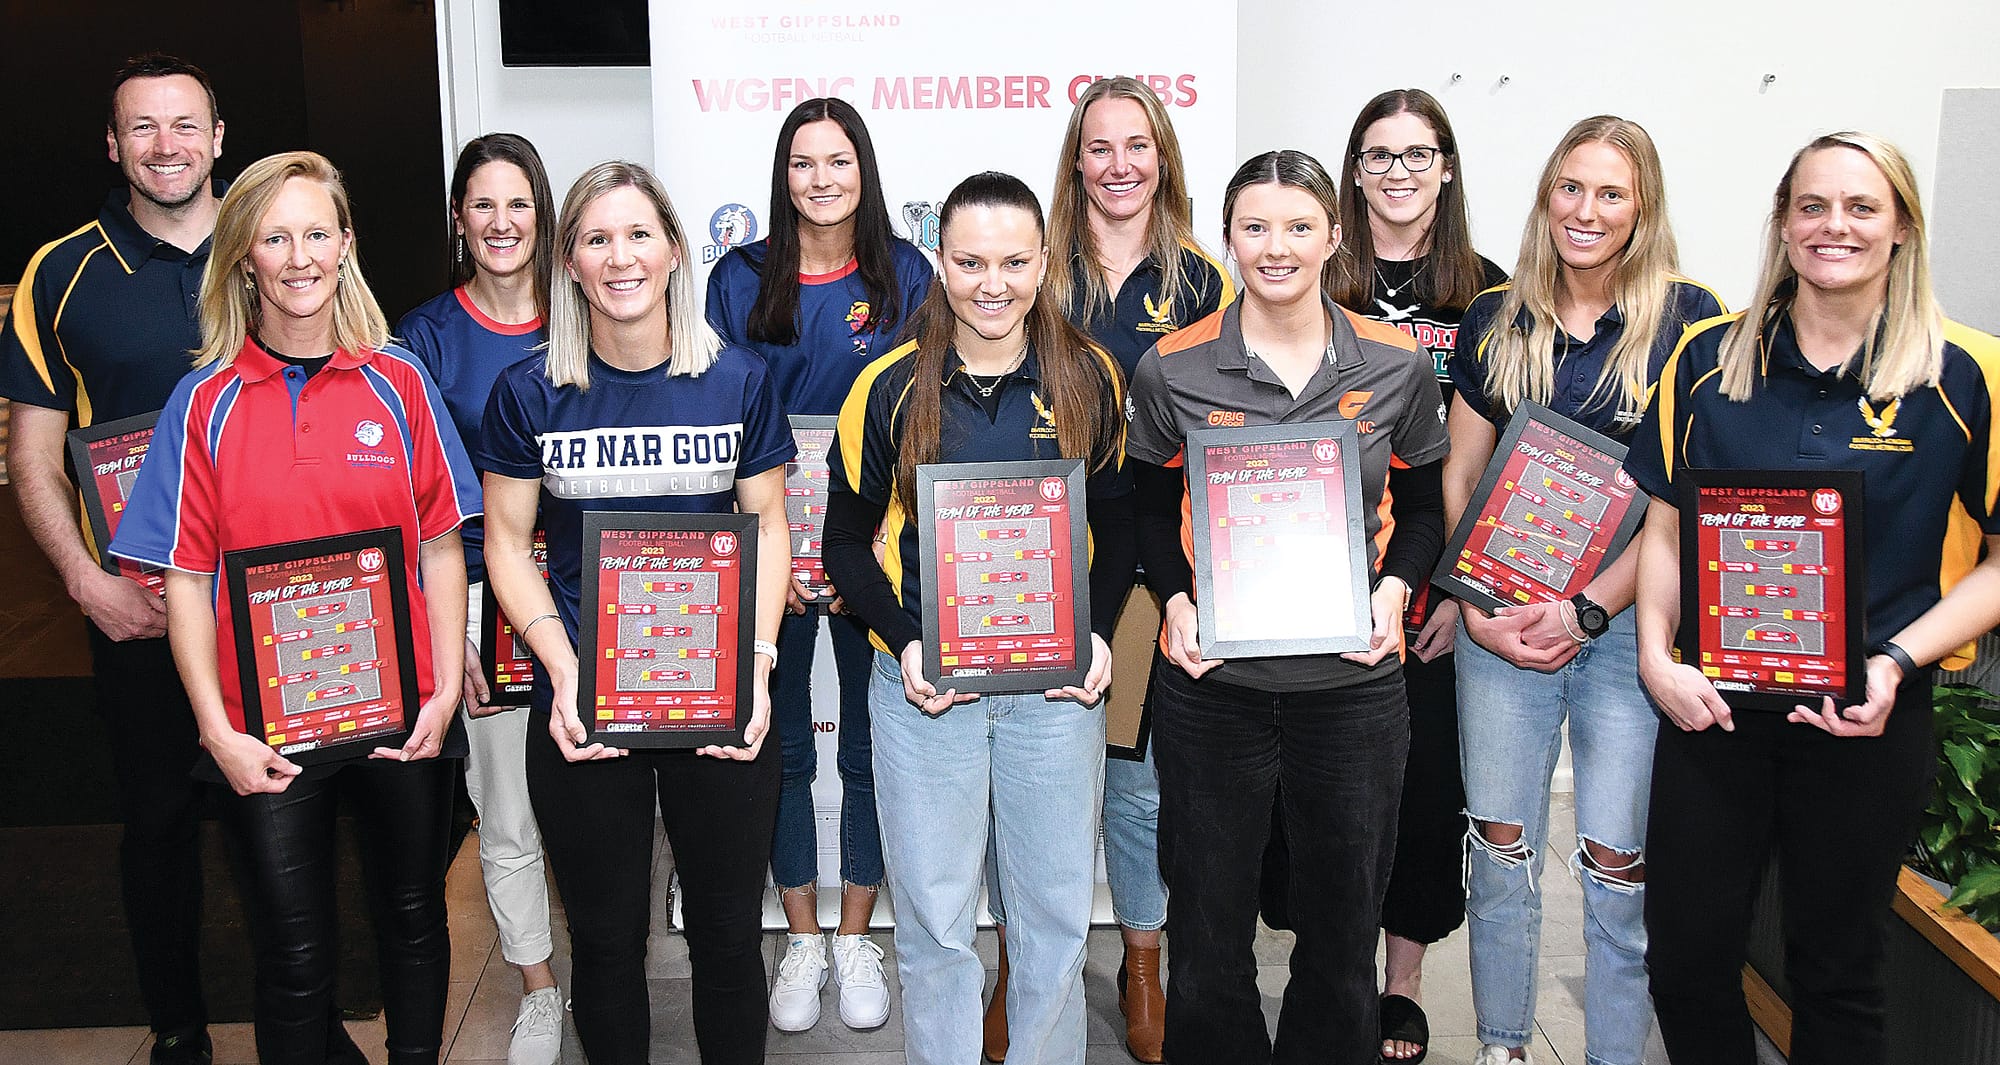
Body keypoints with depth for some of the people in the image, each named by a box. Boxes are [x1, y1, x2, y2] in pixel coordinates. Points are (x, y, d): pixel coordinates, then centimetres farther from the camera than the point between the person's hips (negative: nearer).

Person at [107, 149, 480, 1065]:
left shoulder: (399, 382, 1)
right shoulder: (207, 401, -1)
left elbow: (440, 547, 2)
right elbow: (187, 579, -2)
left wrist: (445, 692, -5)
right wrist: (219, 731, -7)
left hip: (403, 716, 1)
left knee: (414, 922, 17)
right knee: (295, 957, 7)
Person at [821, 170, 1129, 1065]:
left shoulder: (1088, 378, 0)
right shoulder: (889, 386, -3)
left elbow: (1117, 522, 10)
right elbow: (848, 539, 3)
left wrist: (1098, 631, -5)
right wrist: (904, 643, -11)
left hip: (1057, 680, 1)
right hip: (924, 680, -1)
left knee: (1059, 914, 11)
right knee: (934, 920, 7)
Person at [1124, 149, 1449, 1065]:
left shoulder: (1395, 366, -1)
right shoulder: (1173, 369, -3)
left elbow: (1422, 510, 10)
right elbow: (1151, 514, 8)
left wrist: (1395, 587, -9)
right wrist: (1176, 597, -10)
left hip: (1352, 679, 1)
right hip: (1212, 682, -1)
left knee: (1344, 920, 14)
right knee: (1209, 927, 11)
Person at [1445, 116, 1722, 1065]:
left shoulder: (1688, 321, -2)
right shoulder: (1496, 323, 8)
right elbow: (1459, 479, 9)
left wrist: (1586, 609, -13)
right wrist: (1474, 608, -4)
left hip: (1630, 620, -2)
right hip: (1501, 618, 3)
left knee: (1617, 863, 2)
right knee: (1499, 845, 7)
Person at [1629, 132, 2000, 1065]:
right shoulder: (1709, 357, 1)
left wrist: (1896, 662, -15)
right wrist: (1656, 655, -6)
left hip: (1865, 723, -1)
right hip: (1711, 708, 2)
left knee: (1837, 977, 15)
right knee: (1684, 962, 9)